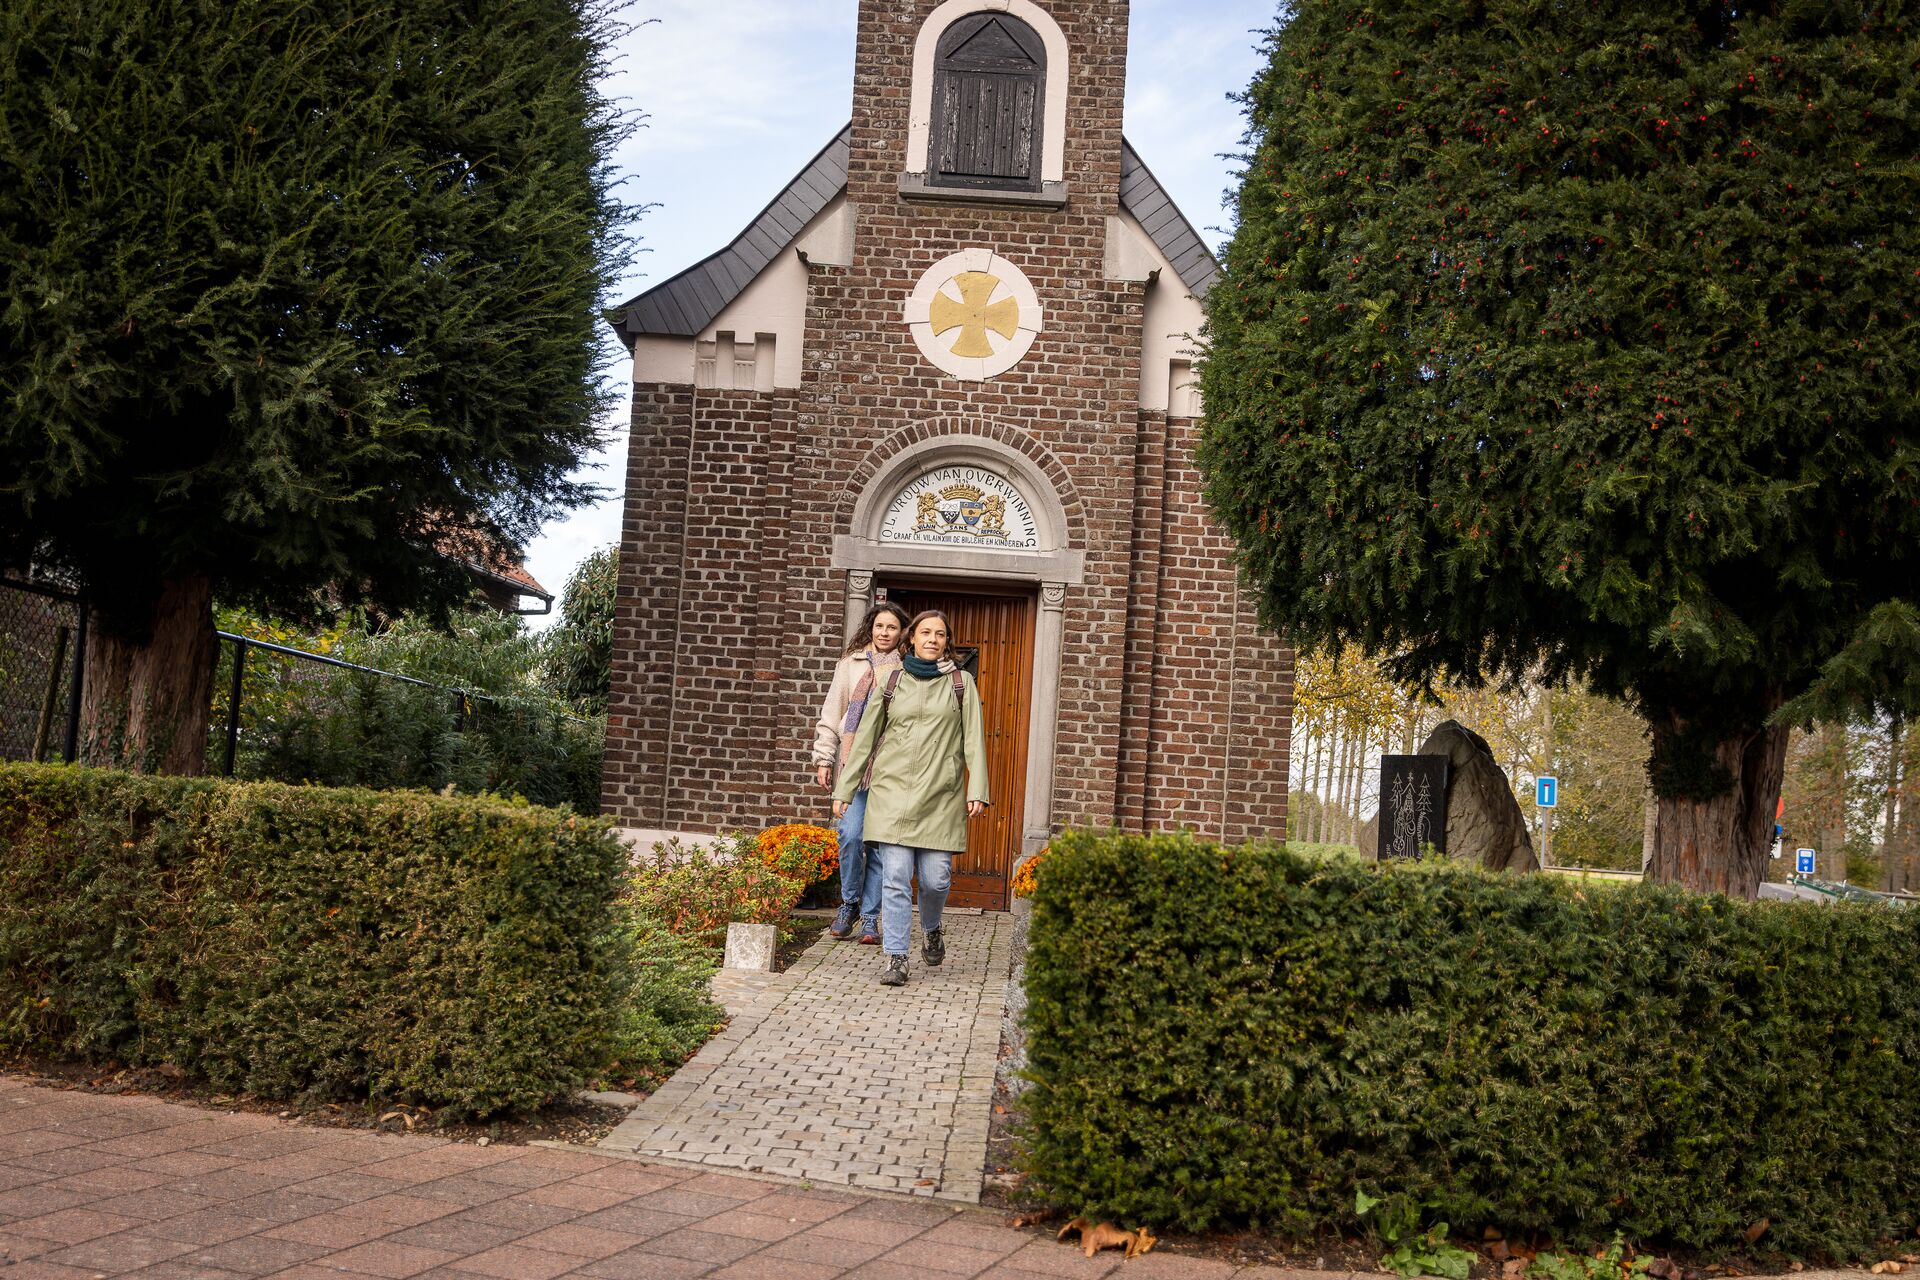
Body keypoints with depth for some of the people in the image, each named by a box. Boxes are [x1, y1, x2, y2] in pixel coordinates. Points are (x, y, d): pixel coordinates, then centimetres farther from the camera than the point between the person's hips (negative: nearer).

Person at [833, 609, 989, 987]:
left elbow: (974, 740, 5)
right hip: (892, 790, 0)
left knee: (936, 878, -1)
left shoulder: (961, 683, 10)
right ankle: (895, 958, -3)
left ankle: (931, 931, 30)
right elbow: (864, 738, 13)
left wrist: (977, 790, -6)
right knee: (895, 877, -7)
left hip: (940, 796, 0)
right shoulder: (891, 681, 11)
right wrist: (844, 789, 11)